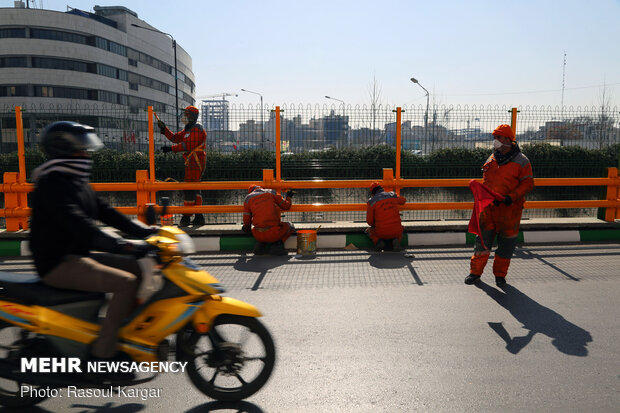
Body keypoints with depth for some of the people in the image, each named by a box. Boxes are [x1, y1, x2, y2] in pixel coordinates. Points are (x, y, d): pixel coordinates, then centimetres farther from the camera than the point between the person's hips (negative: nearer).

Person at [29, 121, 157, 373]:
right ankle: (102, 354, -16)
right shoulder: (52, 185, -18)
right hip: (58, 263, -10)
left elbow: (104, 212, 12)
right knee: (126, 283, -23)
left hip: (78, 254, 10)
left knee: (138, 268, 7)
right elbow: (78, 225, -31)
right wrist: (124, 246, -39)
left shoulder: (77, 182, 13)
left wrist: (143, 231, 1)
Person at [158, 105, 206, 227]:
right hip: (192, 163, 11)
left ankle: (186, 217, -6)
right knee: (194, 189, 11)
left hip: (196, 161, -11)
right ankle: (199, 217, 15)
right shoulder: (188, 130, 22)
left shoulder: (197, 129, -12)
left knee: (189, 189, -9)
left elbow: (188, 145, -21)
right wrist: (164, 129, 8)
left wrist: (171, 148, -21)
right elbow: (175, 138, 19)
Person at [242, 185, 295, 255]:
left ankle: (261, 244, 7)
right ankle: (277, 243, 3)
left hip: (259, 236, 3)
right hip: (274, 234, -2)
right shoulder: (271, 192, 10)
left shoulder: (248, 198, 12)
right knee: (289, 226, 28)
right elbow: (286, 206, 14)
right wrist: (288, 197, 36)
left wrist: (247, 228, 34)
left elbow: (246, 220, 11)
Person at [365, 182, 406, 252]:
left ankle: (377, 241, -1)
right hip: (396, 232, 2)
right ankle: (396, 240, 4)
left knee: (368, 230, 29)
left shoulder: (371, 201, -4)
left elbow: (369, 222, 0)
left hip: (382, 233, -2)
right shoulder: (393, 195, 6)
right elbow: (402, 200, 30)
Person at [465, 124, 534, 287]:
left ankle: (500, 274, 19)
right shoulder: (492, 158, 11)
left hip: (509, 208, -3)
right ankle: (475, 272, 10)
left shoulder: (521, 161, -3)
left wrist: (512, 197, -19)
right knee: (483, 238, 1)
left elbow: (528, 184, -6)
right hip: (489, 206, 3)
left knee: (506, 242, 5)